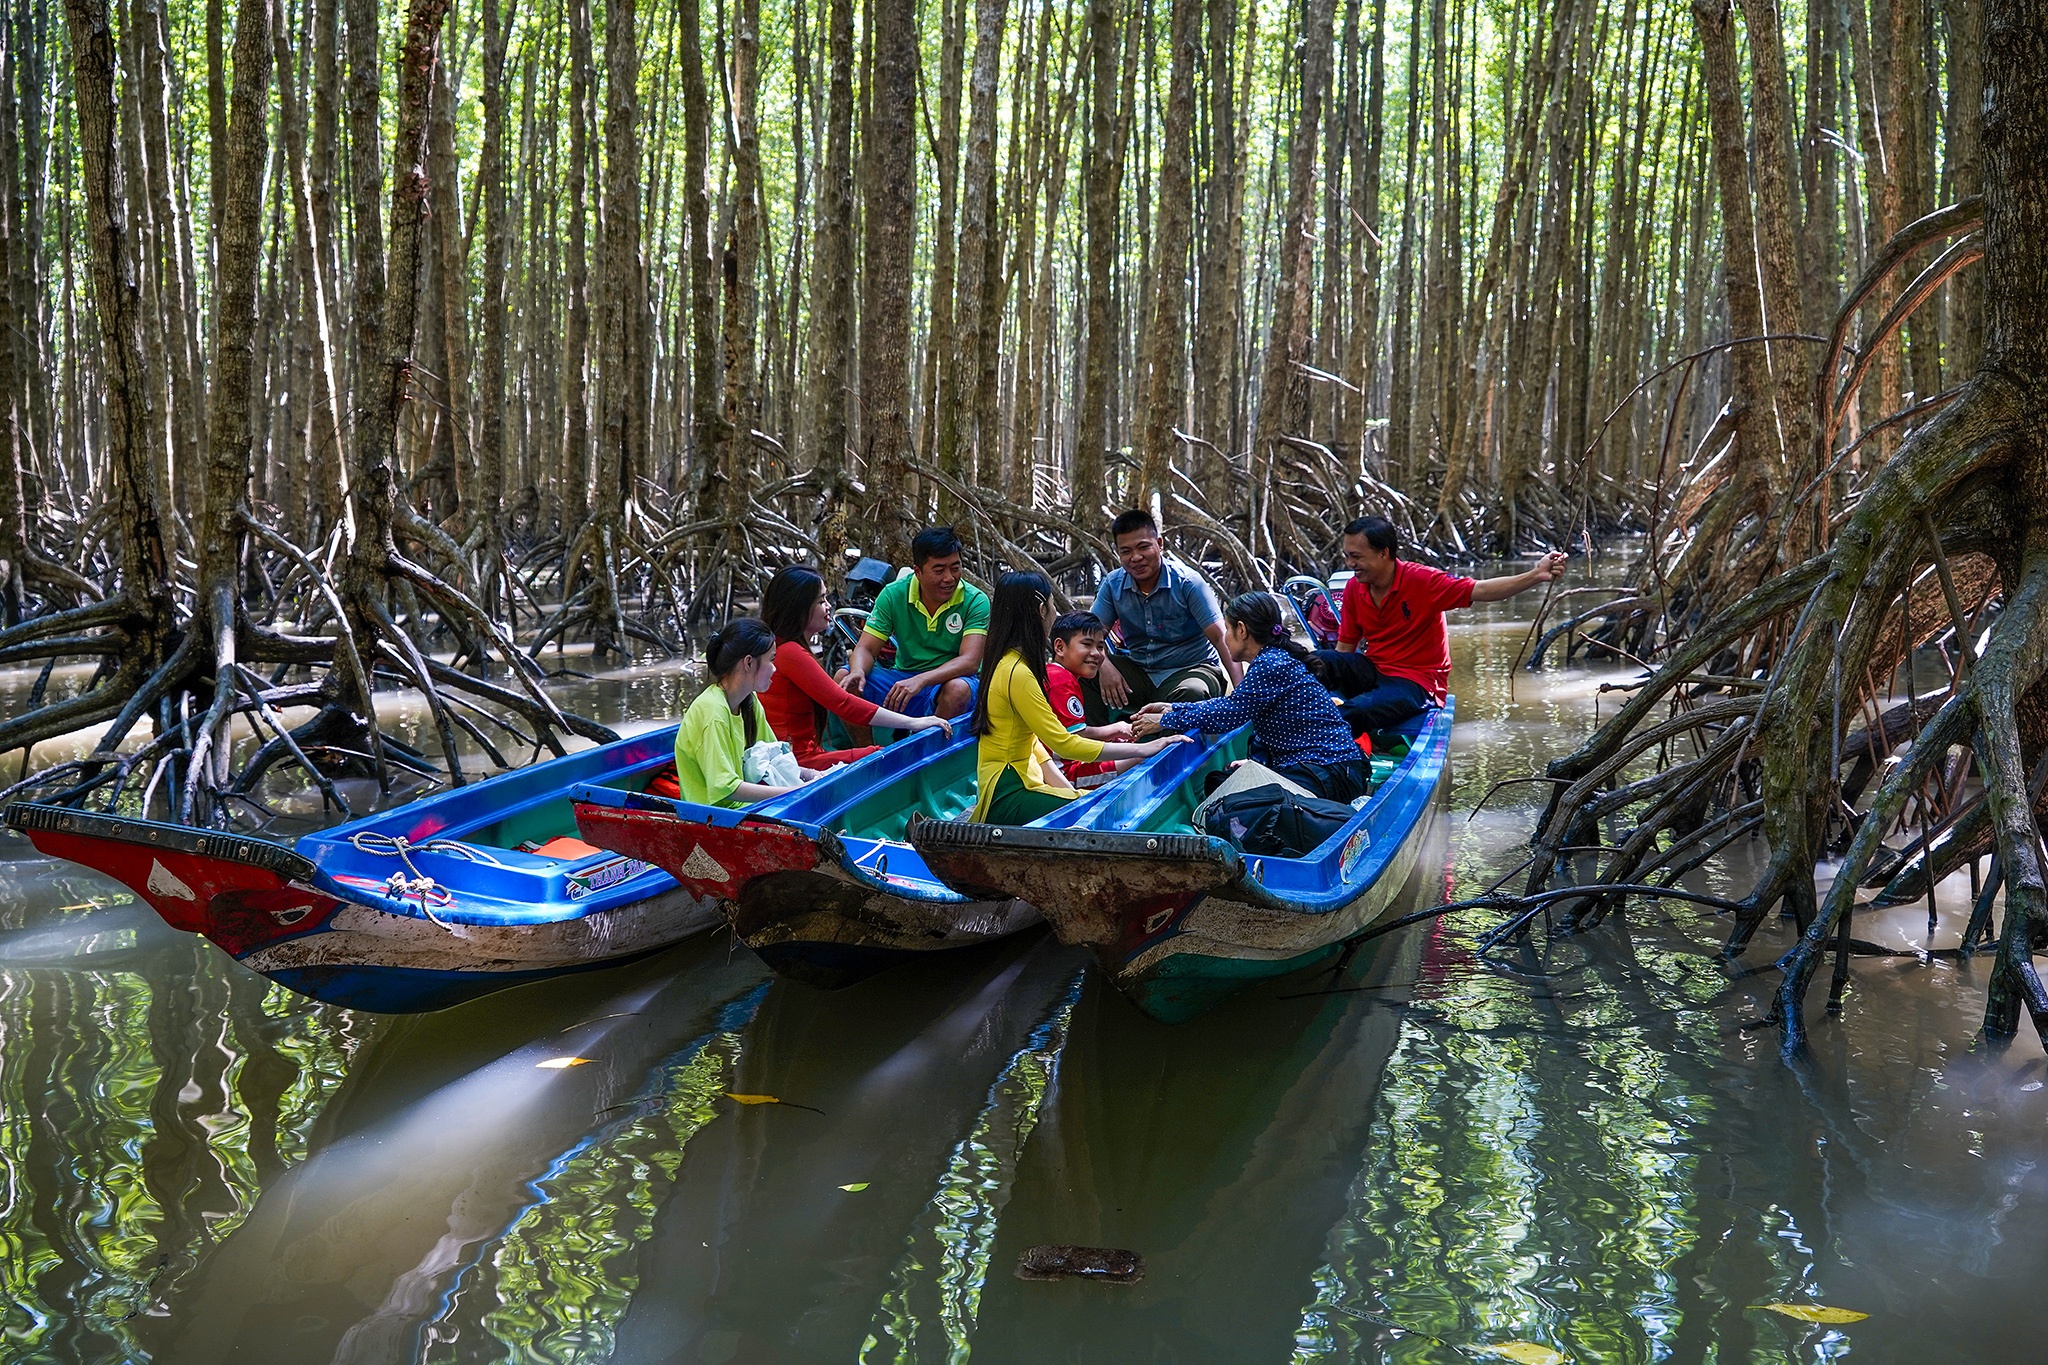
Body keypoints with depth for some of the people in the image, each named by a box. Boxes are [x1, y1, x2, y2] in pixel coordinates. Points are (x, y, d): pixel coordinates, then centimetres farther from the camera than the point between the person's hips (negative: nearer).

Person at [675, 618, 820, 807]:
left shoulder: (749, 703, 7)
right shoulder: (713, 710, -20)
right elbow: (724, 787, -23)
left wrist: (809, 775, -2)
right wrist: (793, 792, -23)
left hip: (740, 805, 8)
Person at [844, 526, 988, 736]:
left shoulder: (975, 601, -11)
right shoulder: (893, 595, -3)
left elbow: (970, 661, -22)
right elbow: (866, 649, -3)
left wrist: (920, 681, -38)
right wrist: (858, 671, -29)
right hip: (903, 677, 3)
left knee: (958, 689, -37)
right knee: (846, 679, -19)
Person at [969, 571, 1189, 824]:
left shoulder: (1005, 663, 13)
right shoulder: (1017, 673, -17)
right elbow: (1064, 744, -18)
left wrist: (1067, 789, 3)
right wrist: (1141, 749, -12)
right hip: (1007, 798, -10)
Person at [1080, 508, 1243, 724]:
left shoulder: (1187, 583, -13)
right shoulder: (1114, 584, 0)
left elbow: (1221, 638, -18)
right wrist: (1104, 666, -25)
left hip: (1191, 668, -4)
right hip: (1139, 672, 4)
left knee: (1192, 693, -39)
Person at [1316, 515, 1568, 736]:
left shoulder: (1421, 580, -14)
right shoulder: (1354, 589, 2)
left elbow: (1480, 591, -20)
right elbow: (1345, 648, 8)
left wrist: (1536, 576, -33)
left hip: (1417, 683, -5)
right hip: (1372, 671, 5)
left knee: (1355, 713, -36)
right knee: (1315, 662, -25)